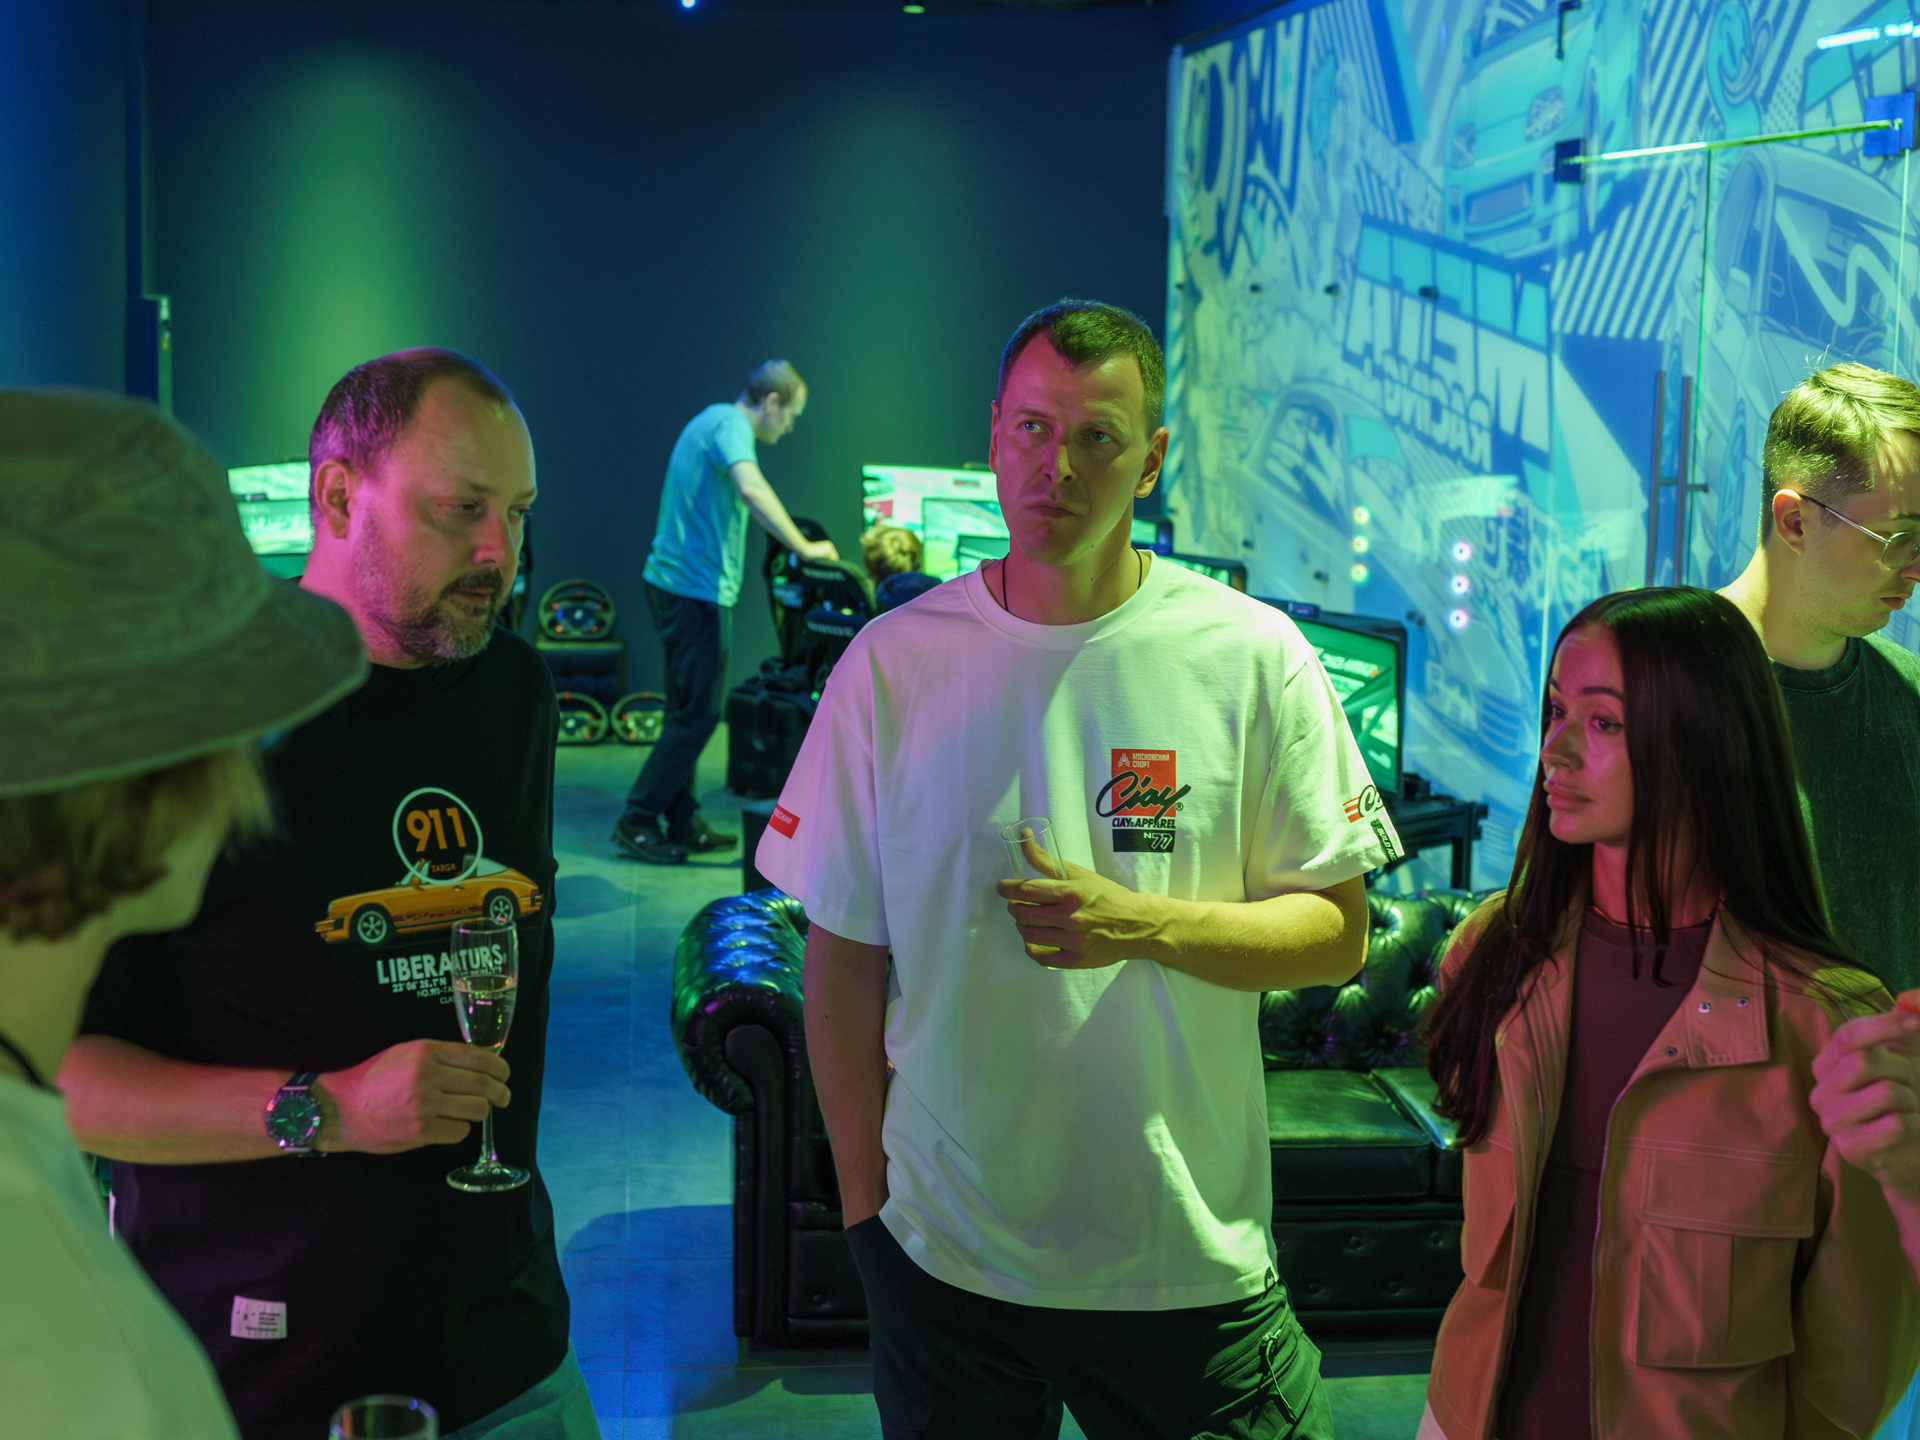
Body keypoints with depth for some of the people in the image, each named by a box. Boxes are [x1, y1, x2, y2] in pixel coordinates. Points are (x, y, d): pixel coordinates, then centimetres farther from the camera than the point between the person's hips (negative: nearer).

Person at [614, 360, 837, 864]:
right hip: (698, 590, -10)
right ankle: (636, 823, -2)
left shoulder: (713, 420, 18)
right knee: (696, 714, -5)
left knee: (689, 710, 15)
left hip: (673, 582, 10)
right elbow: (751, 488, -32)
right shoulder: (730, 425, -14)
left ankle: (682, 824, 20)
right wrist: (803, 548, -25)